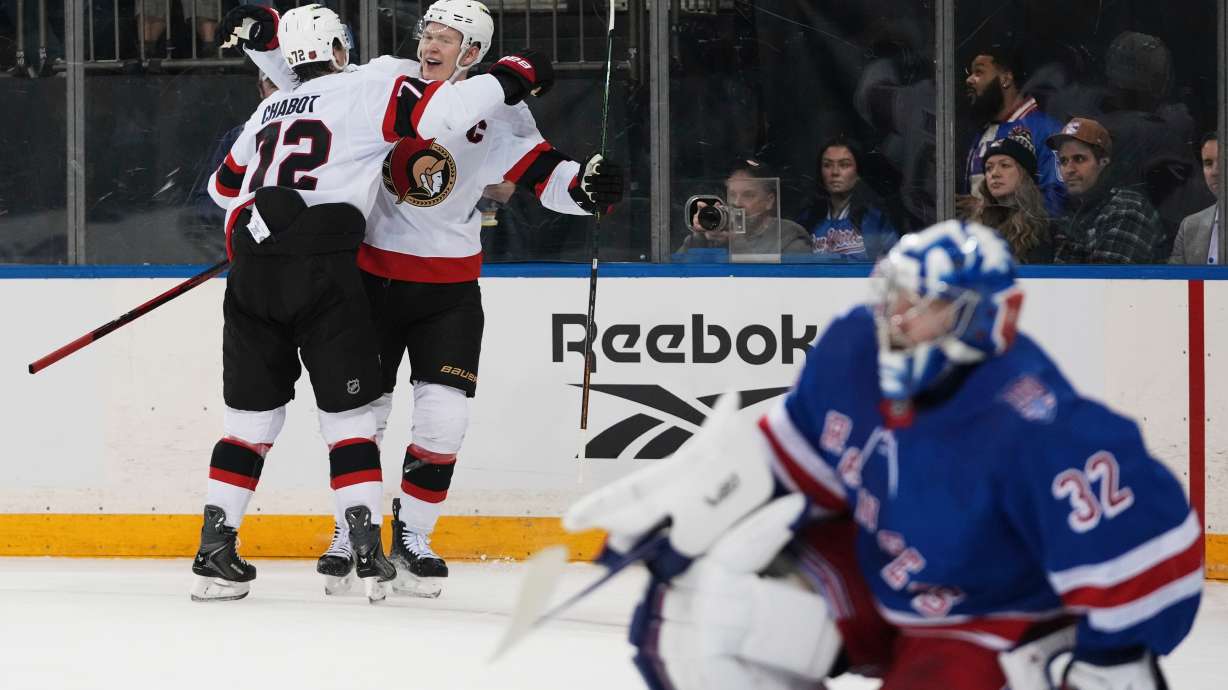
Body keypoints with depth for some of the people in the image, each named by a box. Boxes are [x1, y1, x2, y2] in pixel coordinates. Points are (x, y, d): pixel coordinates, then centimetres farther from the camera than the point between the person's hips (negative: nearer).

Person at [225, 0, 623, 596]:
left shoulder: (499, 111, -5)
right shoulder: (386, 78, -1)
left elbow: (544, 176, -11)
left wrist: (587, 186, -30)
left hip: (448, 287, -1)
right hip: (371, 272, 1)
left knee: (443, 416, -7)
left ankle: (411, 538, 10)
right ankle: (352, 536, 23)